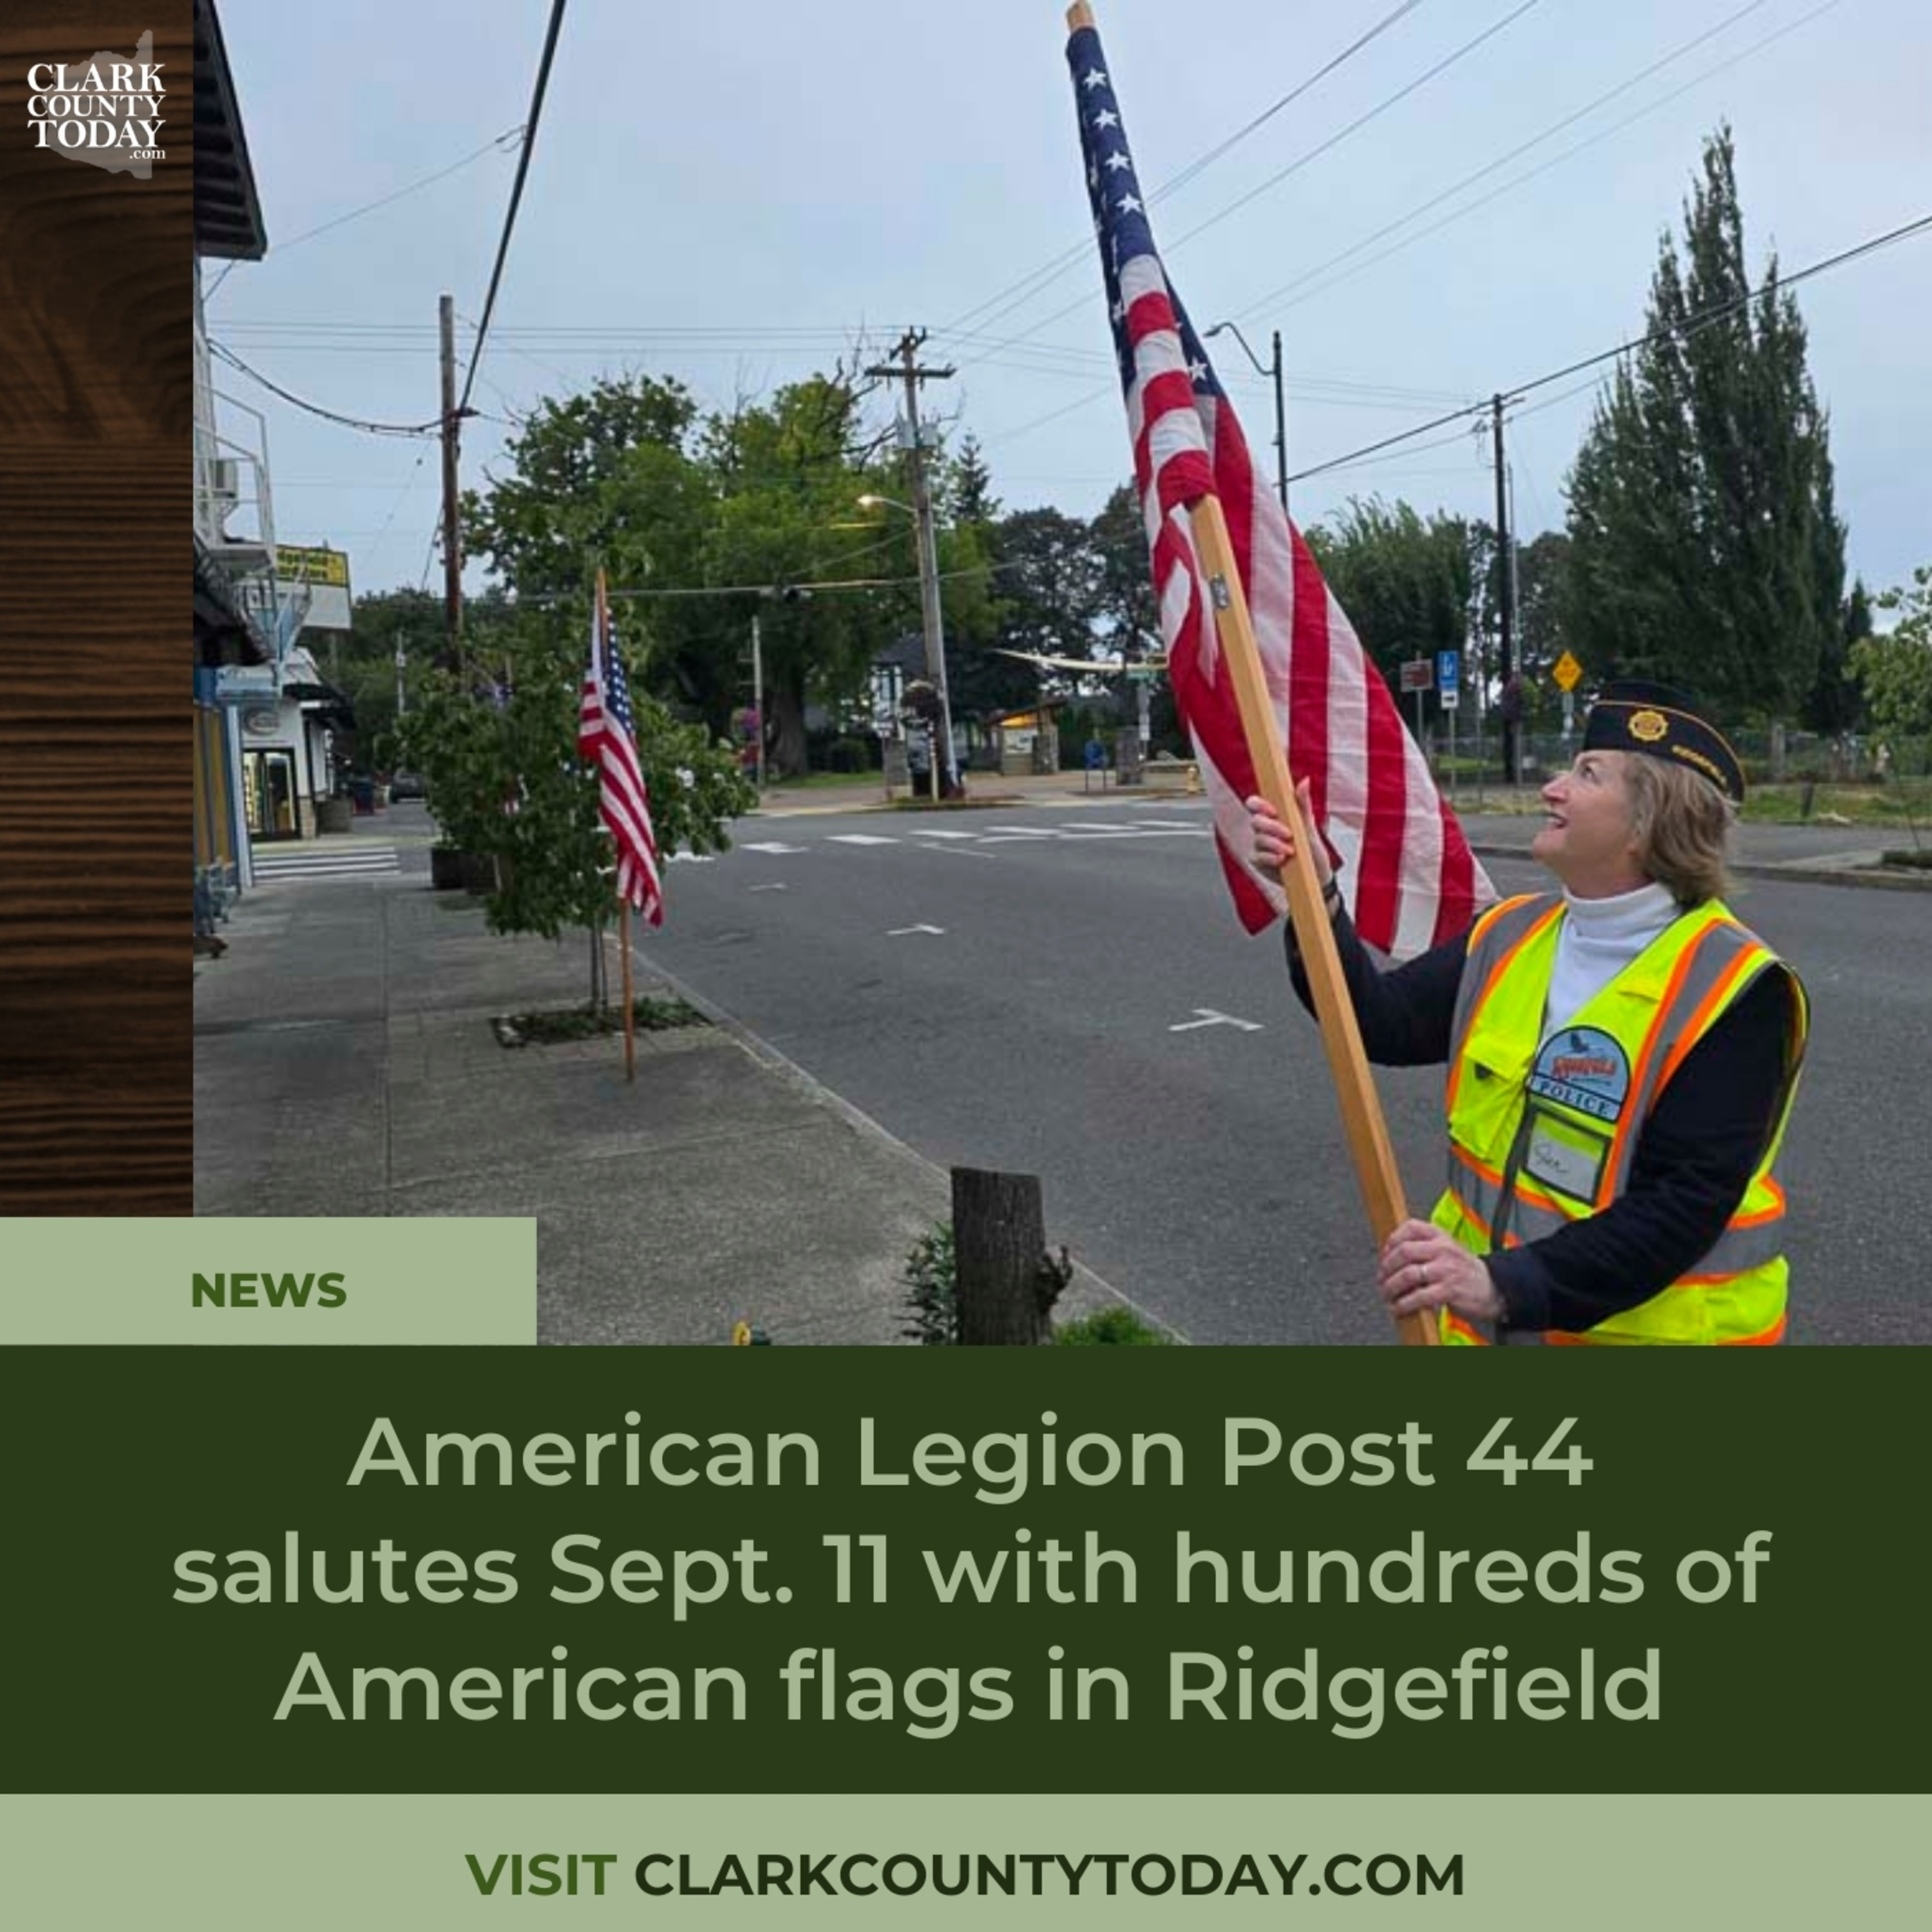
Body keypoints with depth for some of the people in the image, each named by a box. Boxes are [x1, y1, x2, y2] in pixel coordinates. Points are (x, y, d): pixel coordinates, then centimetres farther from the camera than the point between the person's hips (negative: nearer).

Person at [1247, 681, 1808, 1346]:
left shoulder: (1733, 991, -18)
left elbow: (1687, 1203, -24)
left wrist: (1505, 1284, -33)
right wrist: (1317, 896, -17)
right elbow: (1385, 1025, -4)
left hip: (1647, 1324, -5)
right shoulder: (1509, 935, 1)